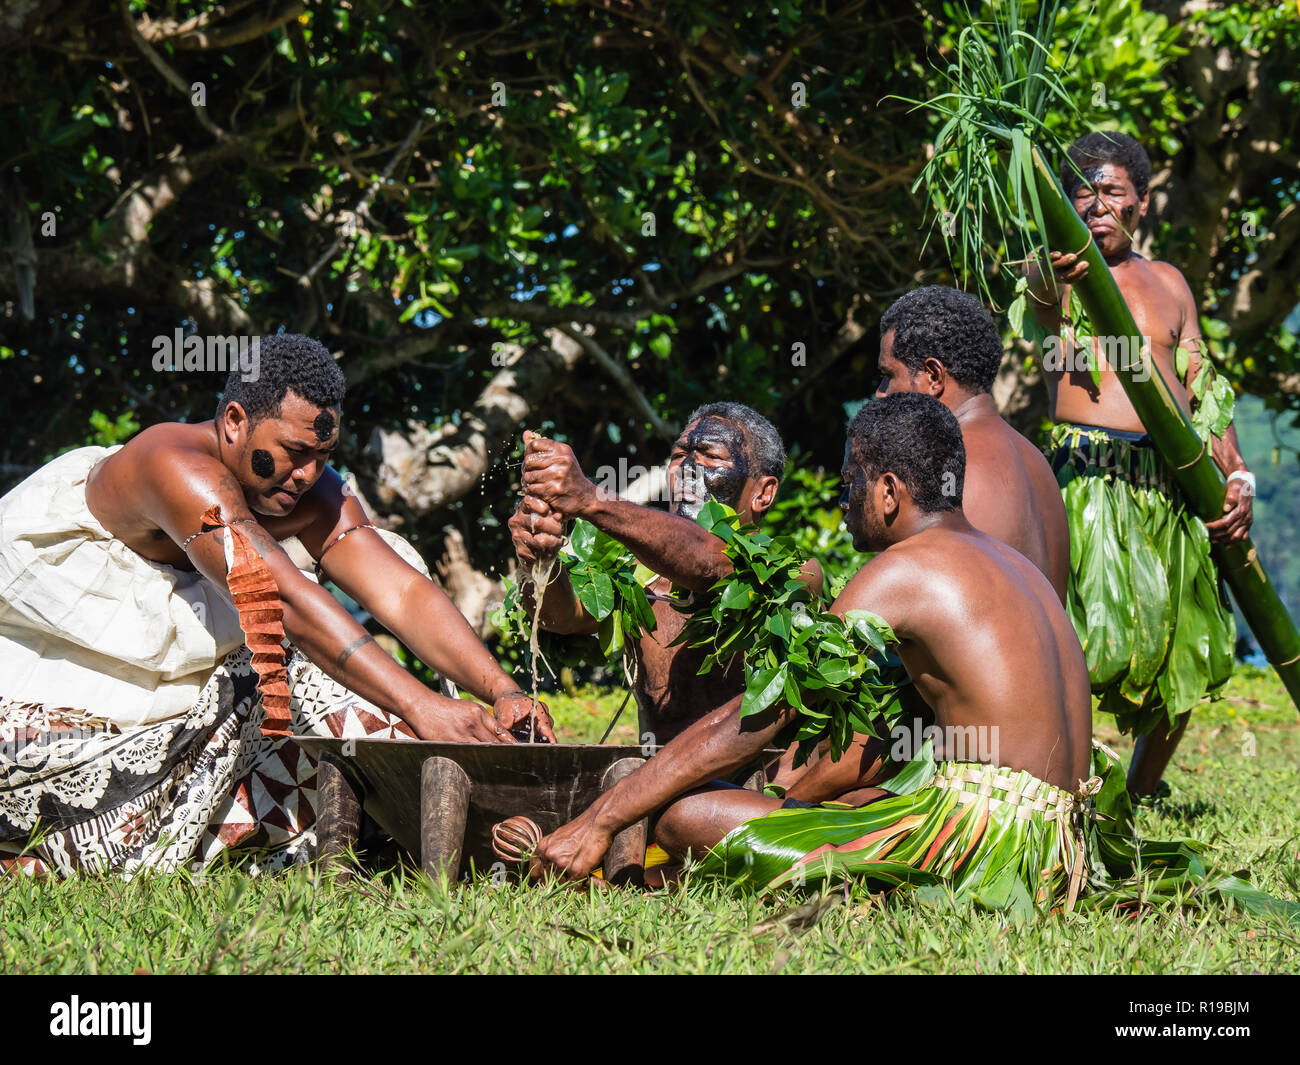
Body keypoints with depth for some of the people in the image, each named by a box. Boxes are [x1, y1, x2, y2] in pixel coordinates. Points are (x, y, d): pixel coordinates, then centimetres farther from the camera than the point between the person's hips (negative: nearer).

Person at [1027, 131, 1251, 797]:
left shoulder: (1168, 282, 19)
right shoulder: (1056, 274, 3)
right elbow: (1044, 290, -23)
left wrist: (1237, 476, 5)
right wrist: (1058, 278, -49)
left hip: (1175, 486, 6)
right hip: (1091, 473, -6)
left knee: (1185, 663, 8)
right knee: (1094, 648, -21)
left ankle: (1138, 802, 25)